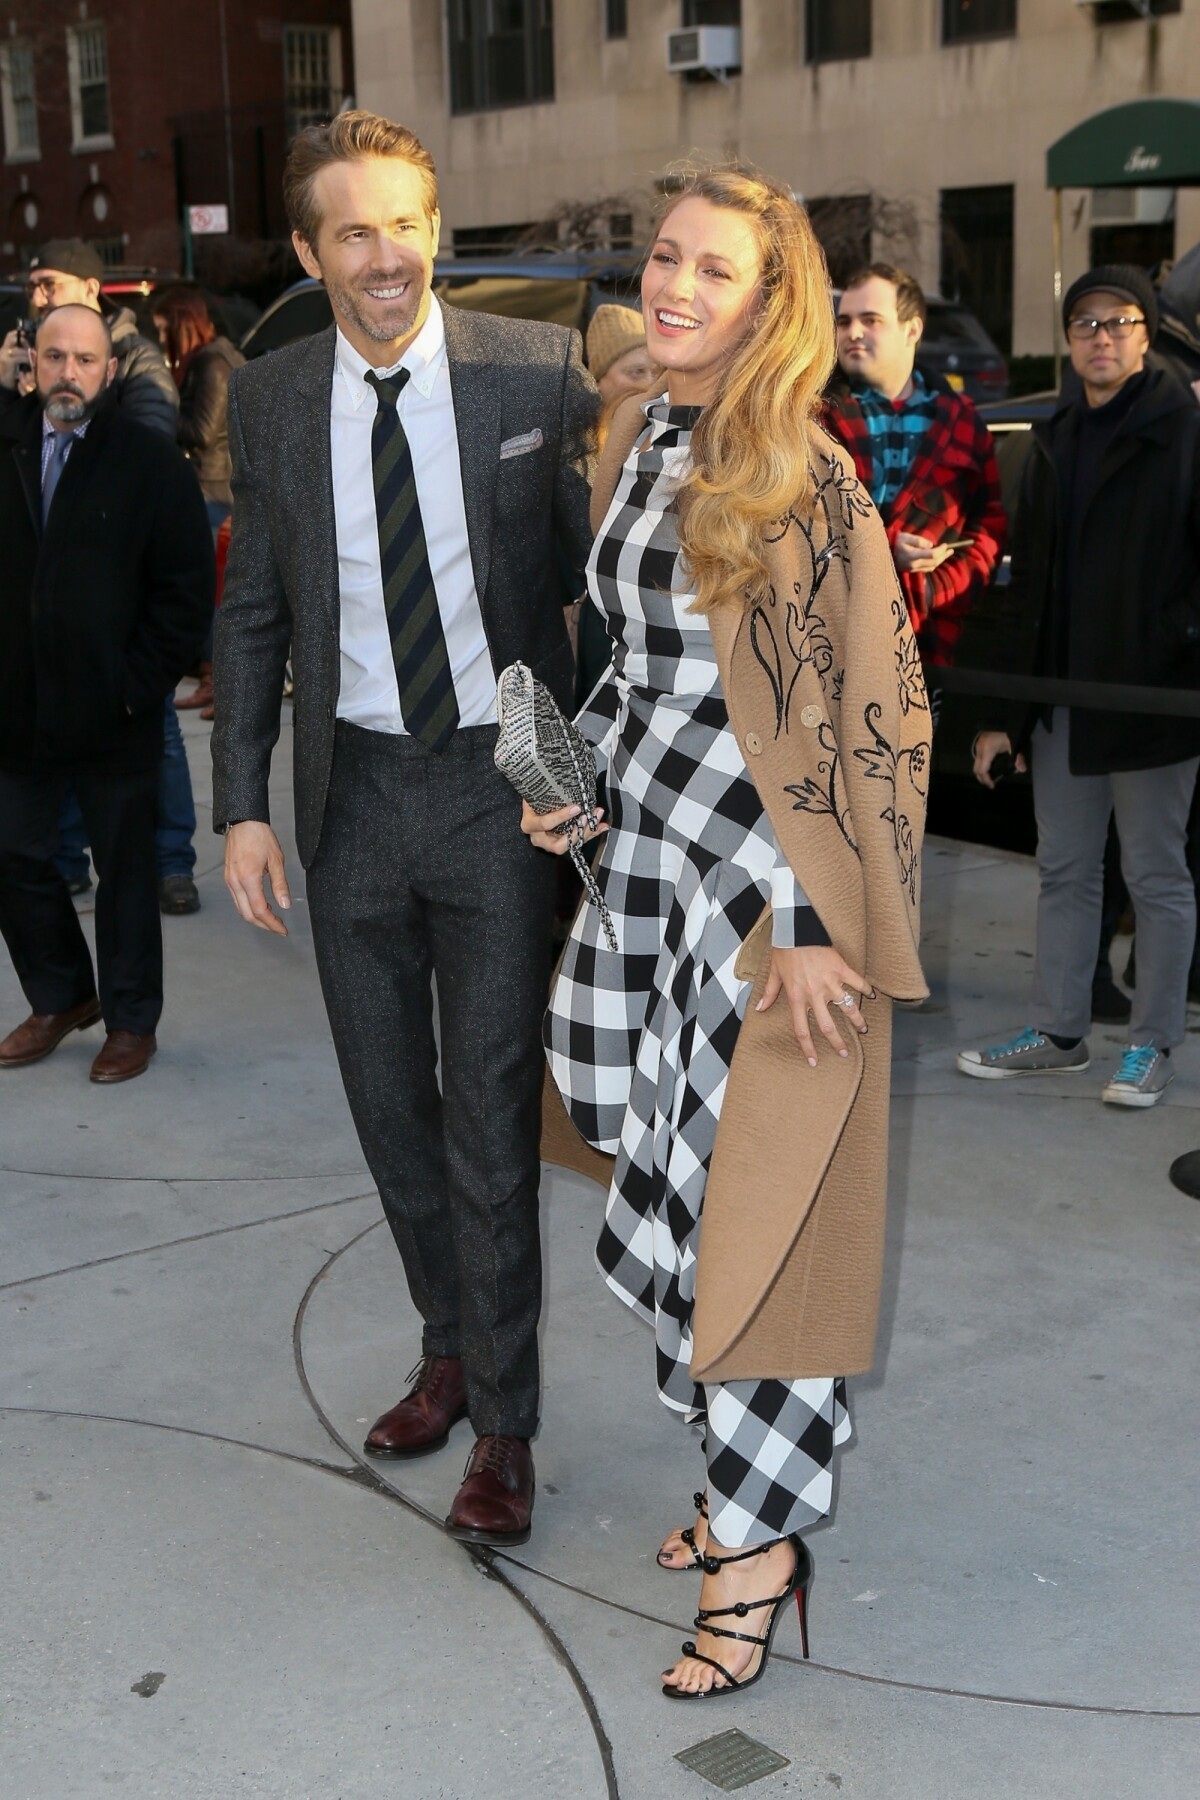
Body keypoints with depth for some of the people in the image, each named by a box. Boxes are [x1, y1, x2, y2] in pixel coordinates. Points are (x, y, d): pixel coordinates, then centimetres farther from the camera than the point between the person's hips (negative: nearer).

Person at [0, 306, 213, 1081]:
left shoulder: (153, 463, -5)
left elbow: (186, 588, -7)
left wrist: (139, 685, -12)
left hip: (113, 714, -3)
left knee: (126, 870, 9)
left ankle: (132, 1019, 23)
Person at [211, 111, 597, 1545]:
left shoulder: (537, 369, -6)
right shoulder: (267, 400, 2)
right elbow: (251, 613, 7)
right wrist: (241, 803, 3)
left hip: (497, 783, -3)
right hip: (353, 794, 4)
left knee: (491, 1114, 1)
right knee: (389, 1106, 15)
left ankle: (503, 1424, 17)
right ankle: (450, 1349, 38)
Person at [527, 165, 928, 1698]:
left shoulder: (804, 480, -13)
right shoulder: (637, 446, 11)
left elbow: (866, 716, -15)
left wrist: (812, 922, -19)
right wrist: (580, 777, 5)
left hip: (775, 887, -7)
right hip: (653, 864, 7)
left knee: (752, 1193, -1)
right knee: (679, 1172, 13)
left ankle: (758, 1544, 13)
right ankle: (748, 1475, 30)